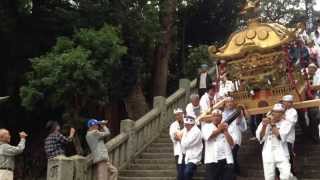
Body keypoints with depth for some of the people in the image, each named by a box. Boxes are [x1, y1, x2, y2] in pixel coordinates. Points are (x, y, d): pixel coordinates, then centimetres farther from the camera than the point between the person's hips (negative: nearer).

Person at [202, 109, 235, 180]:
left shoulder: (226, 127, 16)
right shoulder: (207, 126, 10)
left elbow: (232, 143, 4)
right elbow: (208, 136, -12)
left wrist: (225, 131, -4)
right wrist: (219, 129, 1)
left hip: (226, 160, 3)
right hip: (212, 160, -2)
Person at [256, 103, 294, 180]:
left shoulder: (286, 123, 0)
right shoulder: (264, 122, 5)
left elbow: (280, 136, -15)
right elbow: (260, 138, -3)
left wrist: (272, 124, -15)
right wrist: (264, 126, -15)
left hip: (281, 154, -2)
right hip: (268, 154, 2)